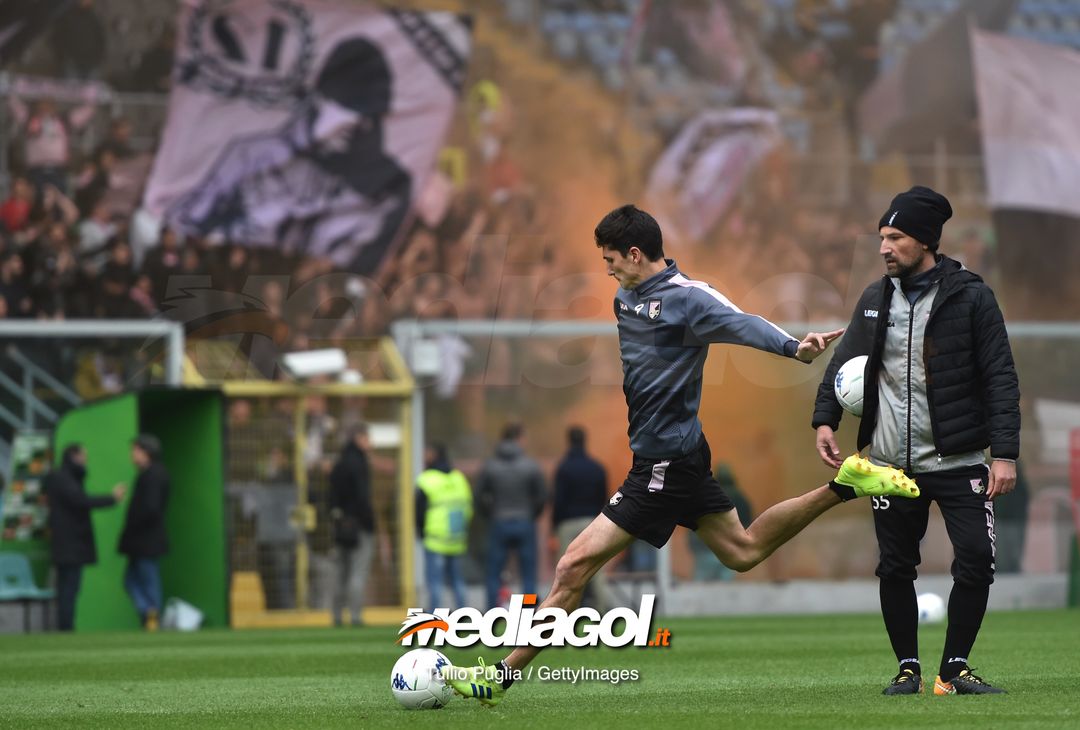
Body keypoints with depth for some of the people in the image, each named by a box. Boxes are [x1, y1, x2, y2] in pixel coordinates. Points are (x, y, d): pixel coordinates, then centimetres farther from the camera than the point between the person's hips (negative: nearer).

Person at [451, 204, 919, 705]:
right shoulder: (628, 297, 8)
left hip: (665, 464, -10)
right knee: (743, 551, 23)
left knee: (575, 566, -9)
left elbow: (742, 324, -33)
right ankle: (843, 486, 23)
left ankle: (502, 676, -4)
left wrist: (795, 348, -50)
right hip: (670, 456, 10)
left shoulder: (686, 297, -18)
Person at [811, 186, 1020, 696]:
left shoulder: (971, 297, -6)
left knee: (976, 562, -11)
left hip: (957, 460, -3)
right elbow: (844, 363, 15)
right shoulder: (875, 299, 7)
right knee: (895, 569, 5)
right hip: (892, 463, 4)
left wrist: (1005, 453, -15)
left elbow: (1000, 380, -8)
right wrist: (825, 420, 0)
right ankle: (908, 669, 17)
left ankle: (953, 668, 2)